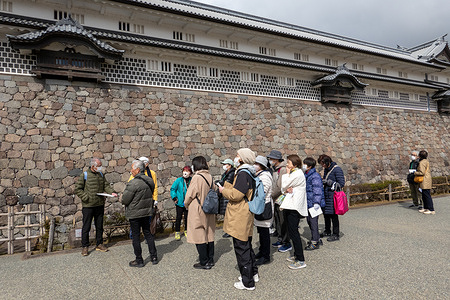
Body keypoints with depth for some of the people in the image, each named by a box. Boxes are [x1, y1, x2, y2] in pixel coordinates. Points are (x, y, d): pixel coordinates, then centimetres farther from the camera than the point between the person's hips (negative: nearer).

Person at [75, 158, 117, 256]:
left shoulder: (101, 174, 7)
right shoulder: (84, 175, -8)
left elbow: (106, 185, 7)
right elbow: (77, 189, -7)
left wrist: (111, 192, -12)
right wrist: (86, 197, -15)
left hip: (100, 205, 5)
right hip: (88, 206, -5)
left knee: (99, 225, 14)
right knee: (86, 227, 4)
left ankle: (99, 244, 27)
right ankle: (85, 247, 18)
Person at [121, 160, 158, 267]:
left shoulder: (133, 183, -22)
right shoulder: (150, 181, 1)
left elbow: (125, 200, -17)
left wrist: (122, 198, 4)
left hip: (135, 214, -7)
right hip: (147, 212, 7)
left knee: (136, 236, 6)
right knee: (148, 233, 17)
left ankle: (139, 260, 16)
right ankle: (154, 257, 24)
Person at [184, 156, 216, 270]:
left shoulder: (197, 177, -17)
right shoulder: (210, 177, 3)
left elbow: (189, 195, -12)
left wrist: (186, 205, 7)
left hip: (198, 211, -7)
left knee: (199, 236, 3)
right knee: (209, 234, 14)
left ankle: (204, 263, 11)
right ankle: (210, 260, 25)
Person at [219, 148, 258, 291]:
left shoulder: (243, 174, -20)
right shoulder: (249, 173, 12)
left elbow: (235, 195, -24)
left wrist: (223, 190, -7)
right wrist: (225, 185, 18)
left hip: (240, 218, -10)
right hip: (245, 216, 10)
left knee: (241, 248, 0)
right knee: (246, 246, 22)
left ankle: (247, 283, 12)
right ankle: (253, 274, 36)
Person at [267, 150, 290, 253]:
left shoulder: (283, 169, -18)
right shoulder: (274, 169, 12)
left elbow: (280, 187, -22)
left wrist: (271, 196, -14)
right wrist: (272, 196, 7)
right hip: (276, 200, 10)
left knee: (283, 222, -2)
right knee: (277, 221, 17)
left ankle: (287, 243, 9)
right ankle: (280, 240, 30)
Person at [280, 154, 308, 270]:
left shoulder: (298, 174, -12)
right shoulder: (293, 173, 19)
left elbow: (284, 186, -12)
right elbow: (283, 188, 15)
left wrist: (287, 173, -1)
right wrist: (286, 190, -8)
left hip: (294, 206, -10)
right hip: (289, 205, 10)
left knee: (293, 232, -9)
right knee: (292, 231, 14)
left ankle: (300, 260, -3)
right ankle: (296, 255, 25)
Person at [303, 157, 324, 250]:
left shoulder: (315, 176, -16)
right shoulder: (306, 175, 13)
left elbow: (317, 190, -21)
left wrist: (316, 202, -24)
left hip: (313, 204, -10)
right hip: (308, 203, 10)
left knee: (313, 222, -3)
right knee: (309, 221, 16)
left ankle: (314, 242, 8)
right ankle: (317, 239, 30)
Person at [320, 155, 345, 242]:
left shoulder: (337, 169, -14)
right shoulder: (326, 169, 11)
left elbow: (341, 183, -16)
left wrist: (328, 182, -19)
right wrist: (322, 181, 3)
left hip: (333, 195, -8)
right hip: (326, 195, 8)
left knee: (333, 215, -1)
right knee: (326, 213, 16)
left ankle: (336, 235, 12)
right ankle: (327, 231, 32)